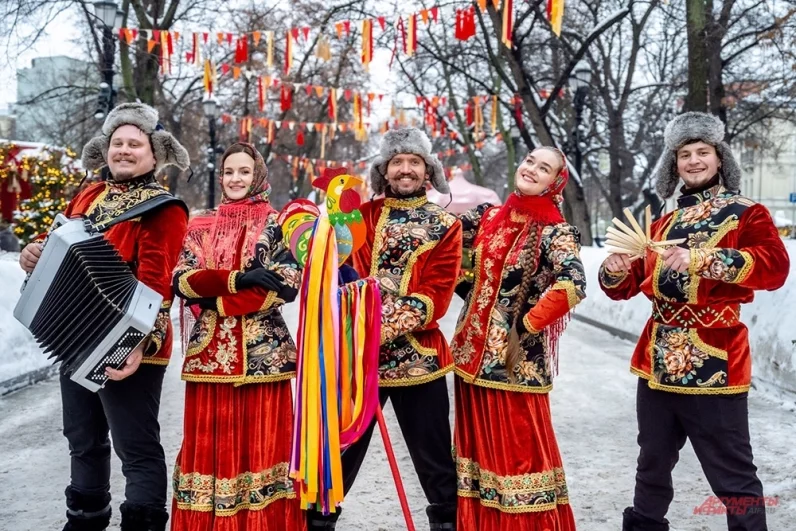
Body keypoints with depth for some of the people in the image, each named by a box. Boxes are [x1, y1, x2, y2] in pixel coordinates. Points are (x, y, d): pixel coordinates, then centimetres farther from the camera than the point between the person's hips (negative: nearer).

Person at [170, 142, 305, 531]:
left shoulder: (277, 225, 4)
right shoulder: (200, 226, 14)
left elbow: (287, 284, -8)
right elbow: (182, 281, 1)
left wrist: (216, 298, -12)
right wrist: (236, 280, -14)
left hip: (262, 352, -3)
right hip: (209, 352, 3)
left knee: (261, 442, -1)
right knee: (210, 444, 4)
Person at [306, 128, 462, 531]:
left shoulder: (445, 226, 4)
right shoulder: (361, 217, 8)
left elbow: (436, 295, -6)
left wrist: (388, 327, -18)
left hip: (418, 356, -1)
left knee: (433, 456, 8)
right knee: (338, 448, 9)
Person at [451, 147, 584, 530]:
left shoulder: (555, 233, -10)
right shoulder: (488, 216, 6)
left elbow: (573, 286, -25)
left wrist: (525, 327, -18)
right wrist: (470, 292, 7)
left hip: (515, 360, -6)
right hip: (471, 352, 6)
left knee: (518, 449, 2)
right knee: (479, 445, 15)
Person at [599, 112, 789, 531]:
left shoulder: (747, 214, -2)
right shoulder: (664, 224, 14)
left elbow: (775, 267, -21)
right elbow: (625, 286, 15)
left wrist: (704, 259, -31)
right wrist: (614, 269, -9)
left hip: (713, 364, -5)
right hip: (658, 362, 6)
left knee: (732, 476, 1)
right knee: (652, 465, 19)